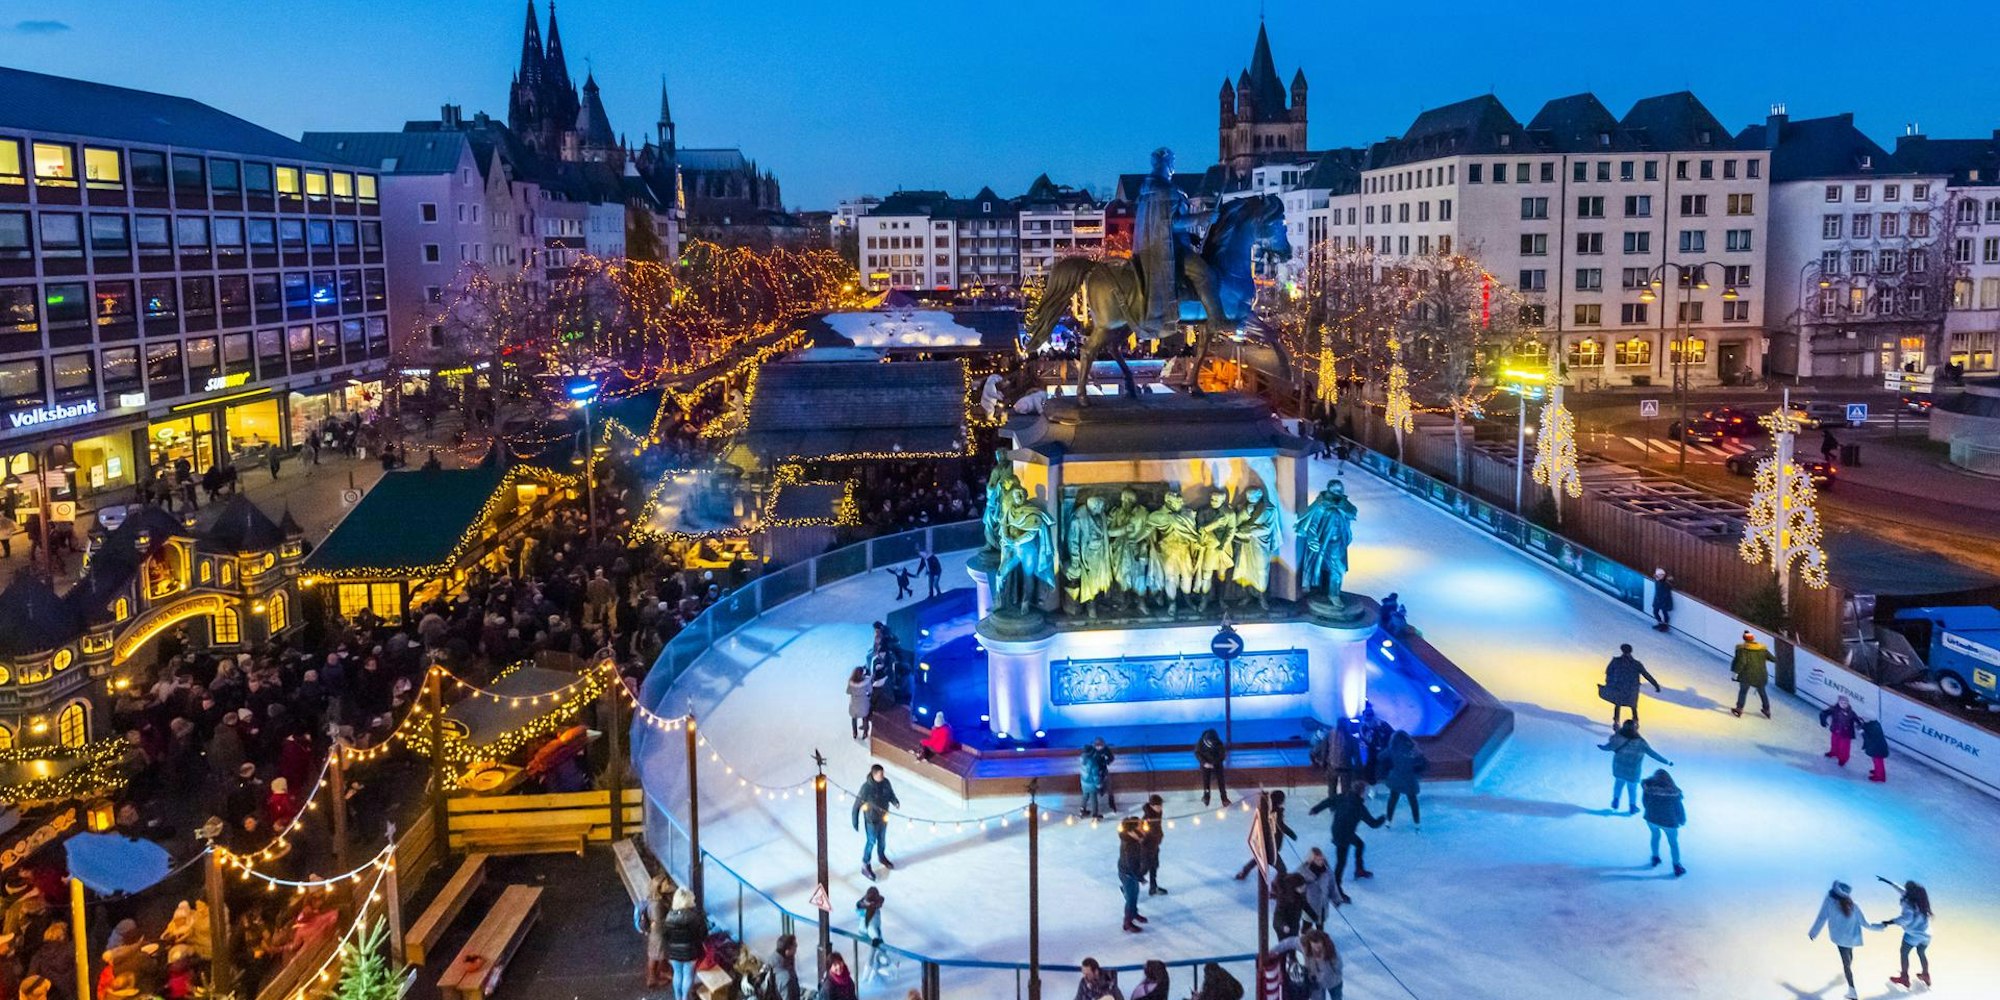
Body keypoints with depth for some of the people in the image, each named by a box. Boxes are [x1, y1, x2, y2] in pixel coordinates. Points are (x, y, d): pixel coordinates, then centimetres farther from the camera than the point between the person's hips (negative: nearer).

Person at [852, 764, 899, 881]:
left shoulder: (886, 782, -16)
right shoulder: (866, 787, -31)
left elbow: (891, 794, 2)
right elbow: (857, 805, -22)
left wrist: (895, 801, -21)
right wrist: (855, 821, -18)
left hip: (883, 816, 5)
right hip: (872, 819, -5)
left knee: (882, 839, 26)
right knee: (871, 842, 10)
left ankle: (881, 857, 54)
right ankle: (865, 866, 31)